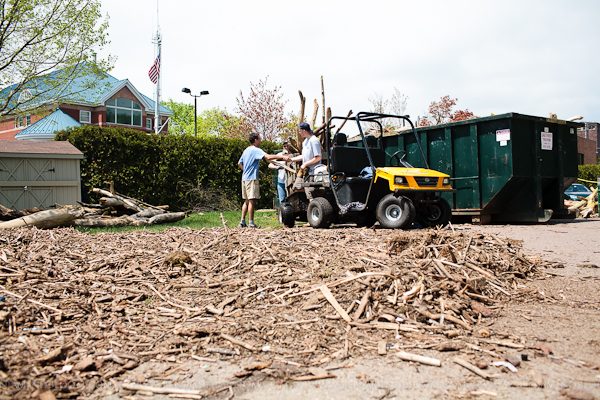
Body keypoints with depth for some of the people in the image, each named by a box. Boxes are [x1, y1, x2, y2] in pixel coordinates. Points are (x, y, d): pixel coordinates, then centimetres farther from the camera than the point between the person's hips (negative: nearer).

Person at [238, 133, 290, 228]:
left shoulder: (246, 150, 18)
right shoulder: (256, 150, -10)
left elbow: (239, 163, 27)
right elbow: (268, 157, -26)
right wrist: (282, 157, -29)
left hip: (244, 178, 9)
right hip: (252, 178, -9)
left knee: (247, 200, 13)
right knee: (252, 200, -7)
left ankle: (242, 222, 12)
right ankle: (251, 223, -7)